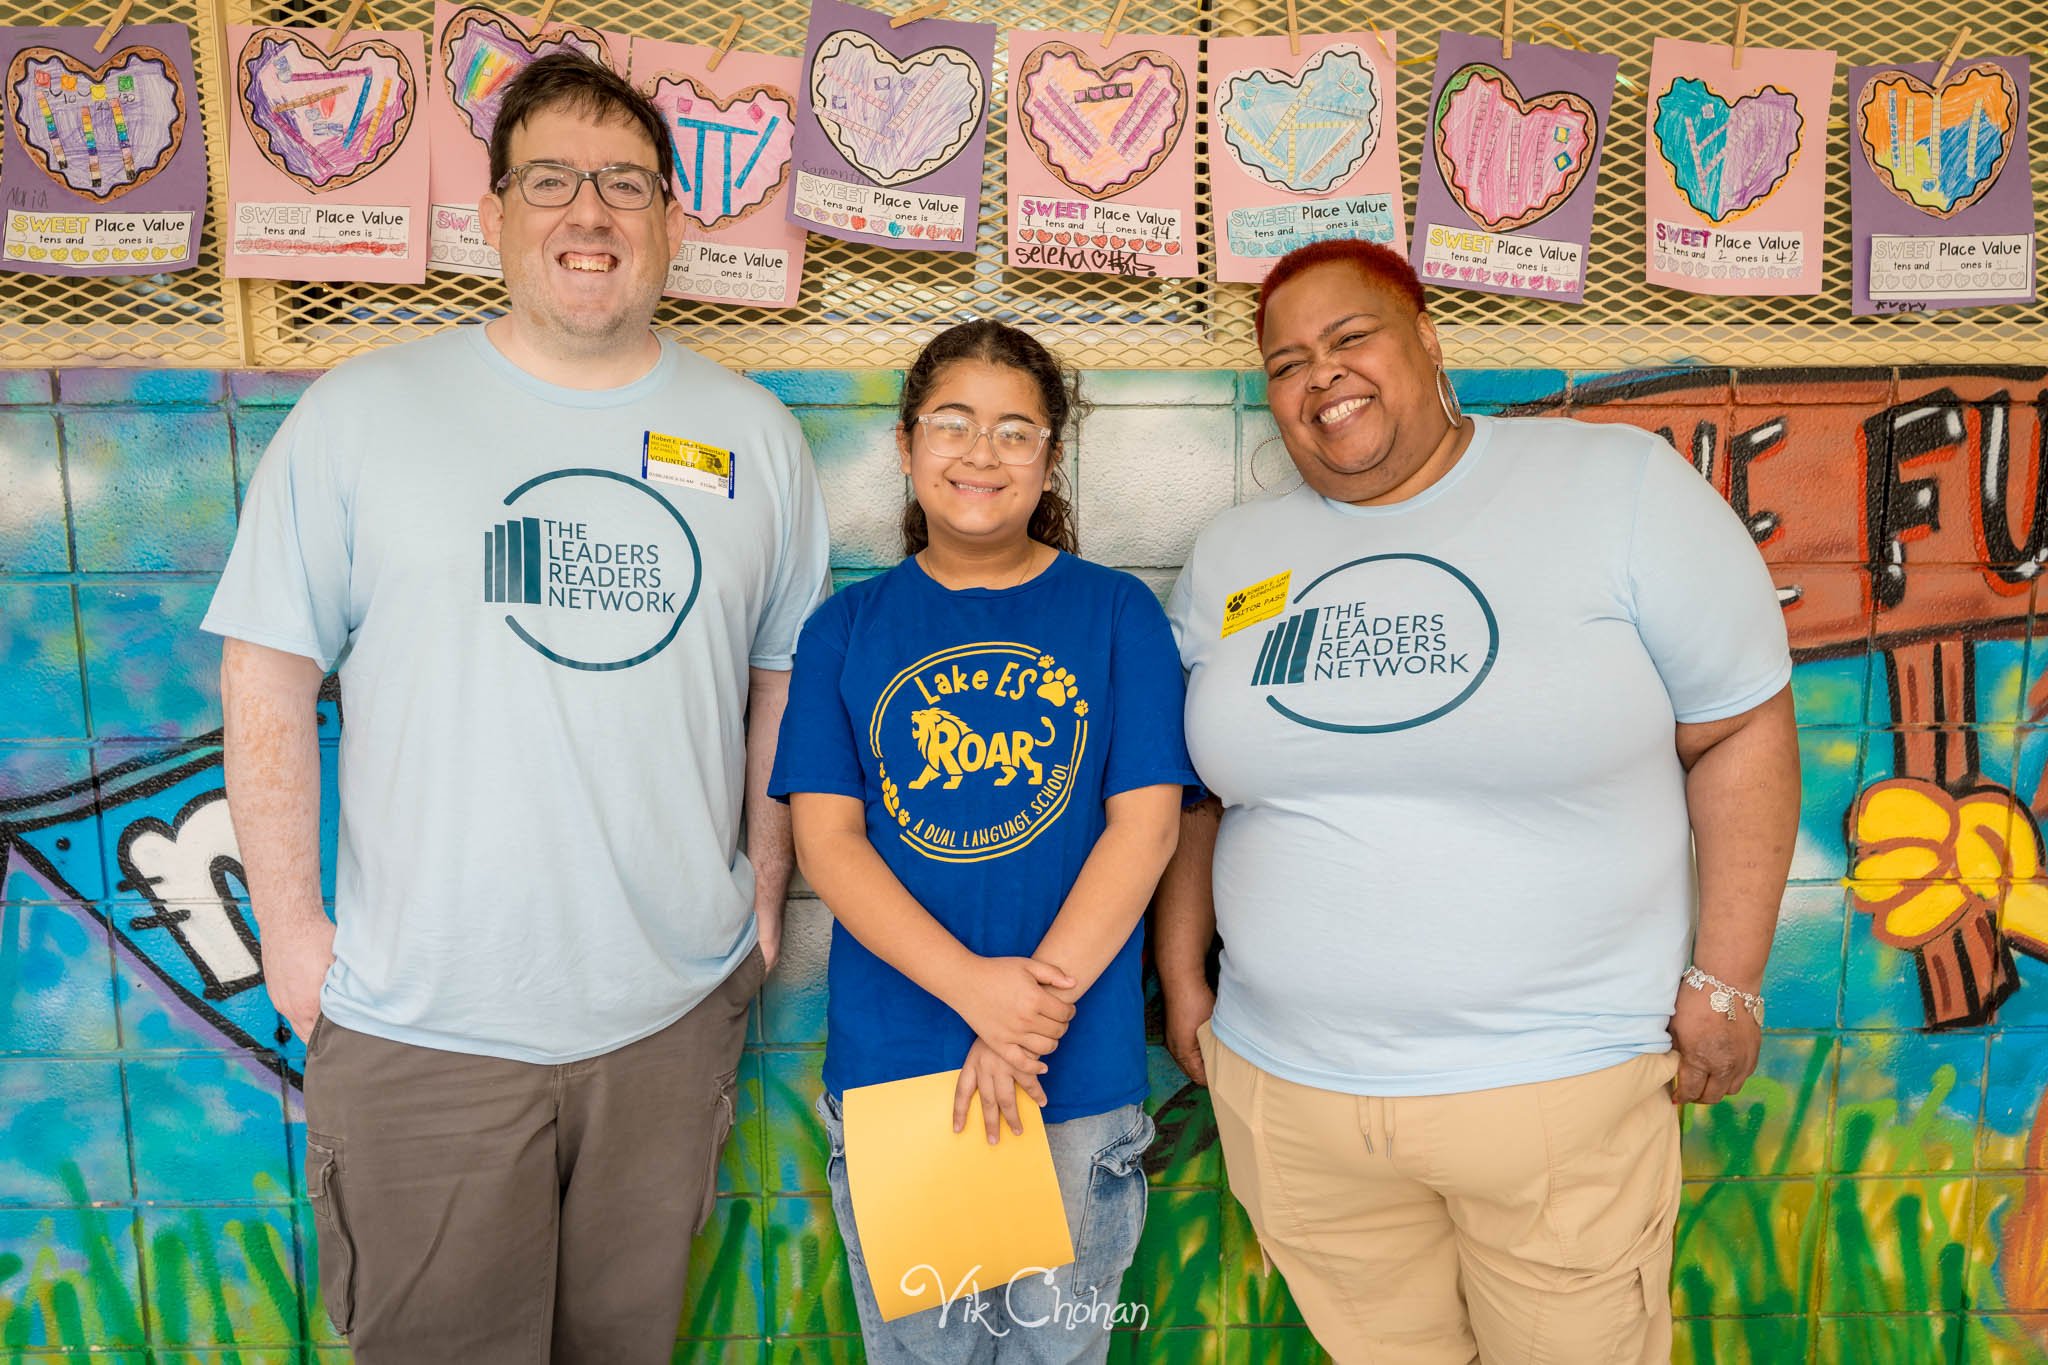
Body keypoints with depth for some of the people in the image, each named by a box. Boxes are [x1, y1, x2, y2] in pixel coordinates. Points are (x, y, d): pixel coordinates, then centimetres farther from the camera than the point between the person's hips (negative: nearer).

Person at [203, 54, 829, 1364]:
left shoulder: (756, 434, 4)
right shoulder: (360, 411, -2)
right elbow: (269, 673, 0)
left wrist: (767, 889, 8)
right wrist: (289, 920, -3)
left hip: (674, 1008, 2)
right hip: (418, 1025, -2)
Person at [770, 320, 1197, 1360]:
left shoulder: (1117, 614, 0)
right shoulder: (845, 629, 3)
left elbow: (1145, 823, -6)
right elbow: (825, 837, -5)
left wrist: (1033, 1011, -15)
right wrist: (975, 987, -17)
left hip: (1081, 1078, 0)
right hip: (886, 1071, 1)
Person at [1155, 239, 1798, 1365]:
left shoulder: (1619, 488, -5)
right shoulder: (1229, 556, 6)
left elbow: (1743, 727, -3)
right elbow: (1192, 787, 12)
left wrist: (1727, 980, -6)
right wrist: (1181, 975, 10)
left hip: (1558, 1082, -2)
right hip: (1288, 1086, 3)